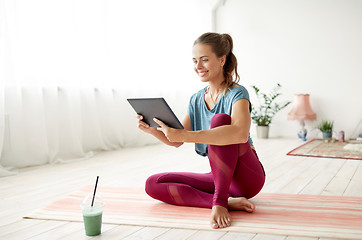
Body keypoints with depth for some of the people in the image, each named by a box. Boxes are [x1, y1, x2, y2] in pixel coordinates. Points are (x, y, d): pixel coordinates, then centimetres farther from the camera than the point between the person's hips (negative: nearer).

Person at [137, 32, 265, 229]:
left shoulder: (237, 94, -13)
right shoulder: (196, 100, 9)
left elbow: (241, 133, -36)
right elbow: (175, 142, 8)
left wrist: (185, 135, -41)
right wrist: (152, 130, -13)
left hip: (248, 177, -7)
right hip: (220, 176, 7)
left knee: (220, 119, -29)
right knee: (153, 184, -6)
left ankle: (219, 202, -28)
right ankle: (228, 202, -18)